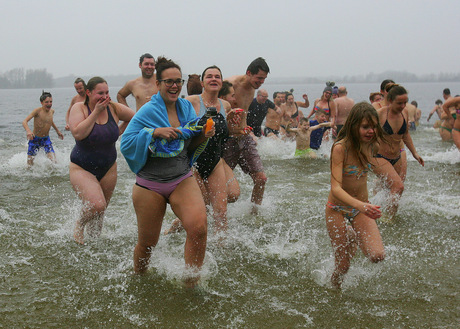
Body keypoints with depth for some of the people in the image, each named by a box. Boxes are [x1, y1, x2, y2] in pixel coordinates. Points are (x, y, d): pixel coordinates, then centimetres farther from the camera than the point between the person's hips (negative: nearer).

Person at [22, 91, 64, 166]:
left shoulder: (52, 111, -1)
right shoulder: (38, 111, -18)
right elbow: (25, 121, -27)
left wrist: (57, 131, 32)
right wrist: (28, 131, -46)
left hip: (46, 139, 4)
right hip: (35, 139, -3)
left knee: (53, 160, -15)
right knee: (30, 164, 2)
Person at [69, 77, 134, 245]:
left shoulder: (114, 108, -6)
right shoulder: (79, 108, -12)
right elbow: (78, 134, -29)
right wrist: (96, 112, -26)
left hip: (108, 168, 4)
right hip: (82, 168, -4)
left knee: (101, 210, 14)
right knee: (97, 205, -22)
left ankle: (93, 237, 42)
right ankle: (79, 225, 10)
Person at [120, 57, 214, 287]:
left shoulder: (187, 108, 4)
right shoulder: (148, 111, -9)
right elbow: (126, 143, -14)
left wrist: (203, 137, -8)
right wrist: (155, 132, -23)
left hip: (182, 181, 3)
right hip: (150, 184, -2)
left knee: (198, 227, -24)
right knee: (147, 243, 9)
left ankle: (191, 283, -6)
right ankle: (138, 278, 42)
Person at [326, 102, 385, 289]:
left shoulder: (372, 146, -4)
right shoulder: (340, 148, -22)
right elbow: (336, 188, -31)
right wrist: (360, 205, -46)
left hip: (361, 208, 4)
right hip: (338, 210, -4)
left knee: (377, 256, -15)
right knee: (343, 267, 0)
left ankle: (353, 239, 17)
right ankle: (334, 292, 33)